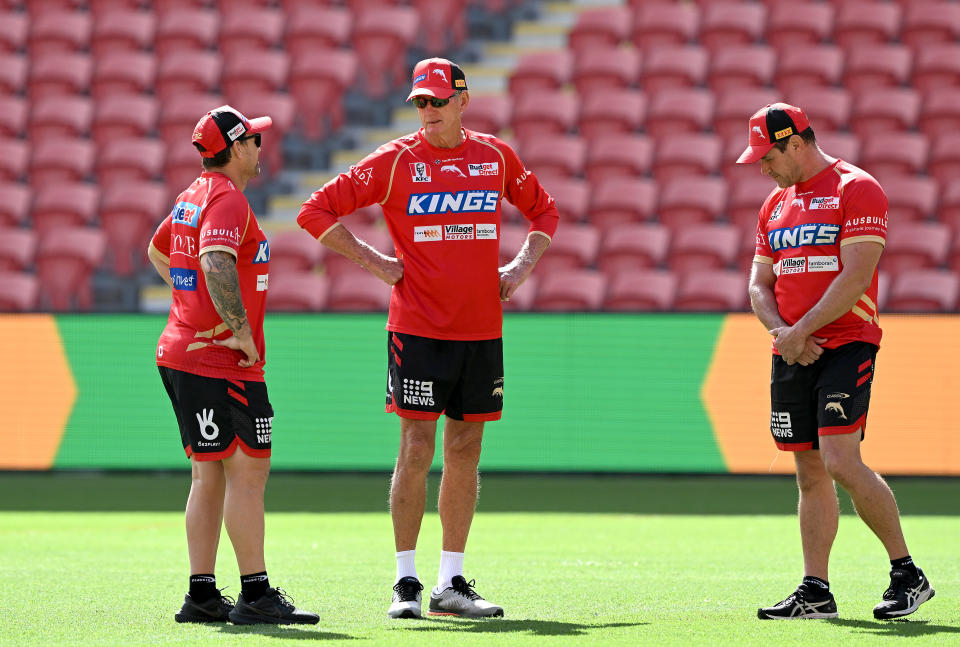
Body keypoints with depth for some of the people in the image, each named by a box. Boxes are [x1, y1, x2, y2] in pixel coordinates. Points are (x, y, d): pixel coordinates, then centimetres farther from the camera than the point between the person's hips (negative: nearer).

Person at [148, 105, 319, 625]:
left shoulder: (192, 198, 17)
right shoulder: (227, 200, -14)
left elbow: (158, 251, 34)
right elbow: (216, 262, -32)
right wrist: (241, 331, -25)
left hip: (180, 353, 10)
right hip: (221, 364, -10)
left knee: (210, 475, 12)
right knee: (248, 471, -8)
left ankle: (202, 596, 12)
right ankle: (255, 595, -8)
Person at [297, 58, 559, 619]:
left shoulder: (497, 156, 8)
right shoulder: (395, 160, -3)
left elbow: (544, 212, 24)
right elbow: (316, 213, -2)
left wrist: (521, 267, 9)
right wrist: (373, 261, -7)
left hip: (482, 330, 4)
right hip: (418, 329, -4)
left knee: (466, 452, 7)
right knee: (417, 449, -6)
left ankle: (452, 583, 13)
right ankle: (406, 583, 0)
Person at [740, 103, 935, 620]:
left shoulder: (856, 189, -6)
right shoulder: (776, 204, 18)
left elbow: (855, 276, -15)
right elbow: (760, 285, 17)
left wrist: (800, 331, -15)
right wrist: (781, 330, -3)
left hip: (847, 345, -7)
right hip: (791, 354, 7)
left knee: (840, 462, -18)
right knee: (810, 473, 6)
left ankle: (907, 575, -9)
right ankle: (815, 592, 8)